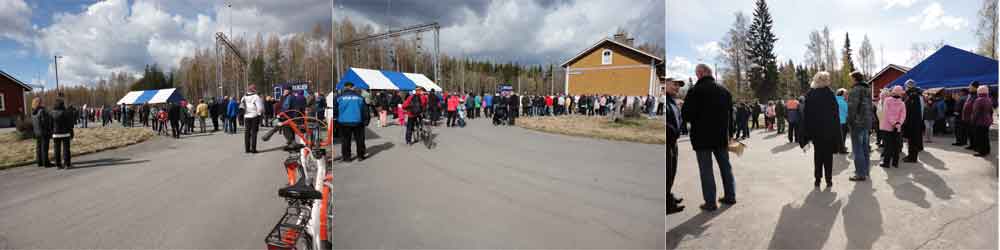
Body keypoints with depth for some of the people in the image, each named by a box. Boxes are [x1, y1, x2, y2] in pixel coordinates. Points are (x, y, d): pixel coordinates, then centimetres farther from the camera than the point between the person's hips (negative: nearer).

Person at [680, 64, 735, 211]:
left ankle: (710, 203, 2)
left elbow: (685, 115, -17)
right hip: (721, 136, 6)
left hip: (702, 137, -6)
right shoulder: (724, 91, 7)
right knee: (725, 166, 17)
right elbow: (730, 111, 14)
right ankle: (730, 196, 26)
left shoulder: (695, 90, -15)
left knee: (706, 170, -1)